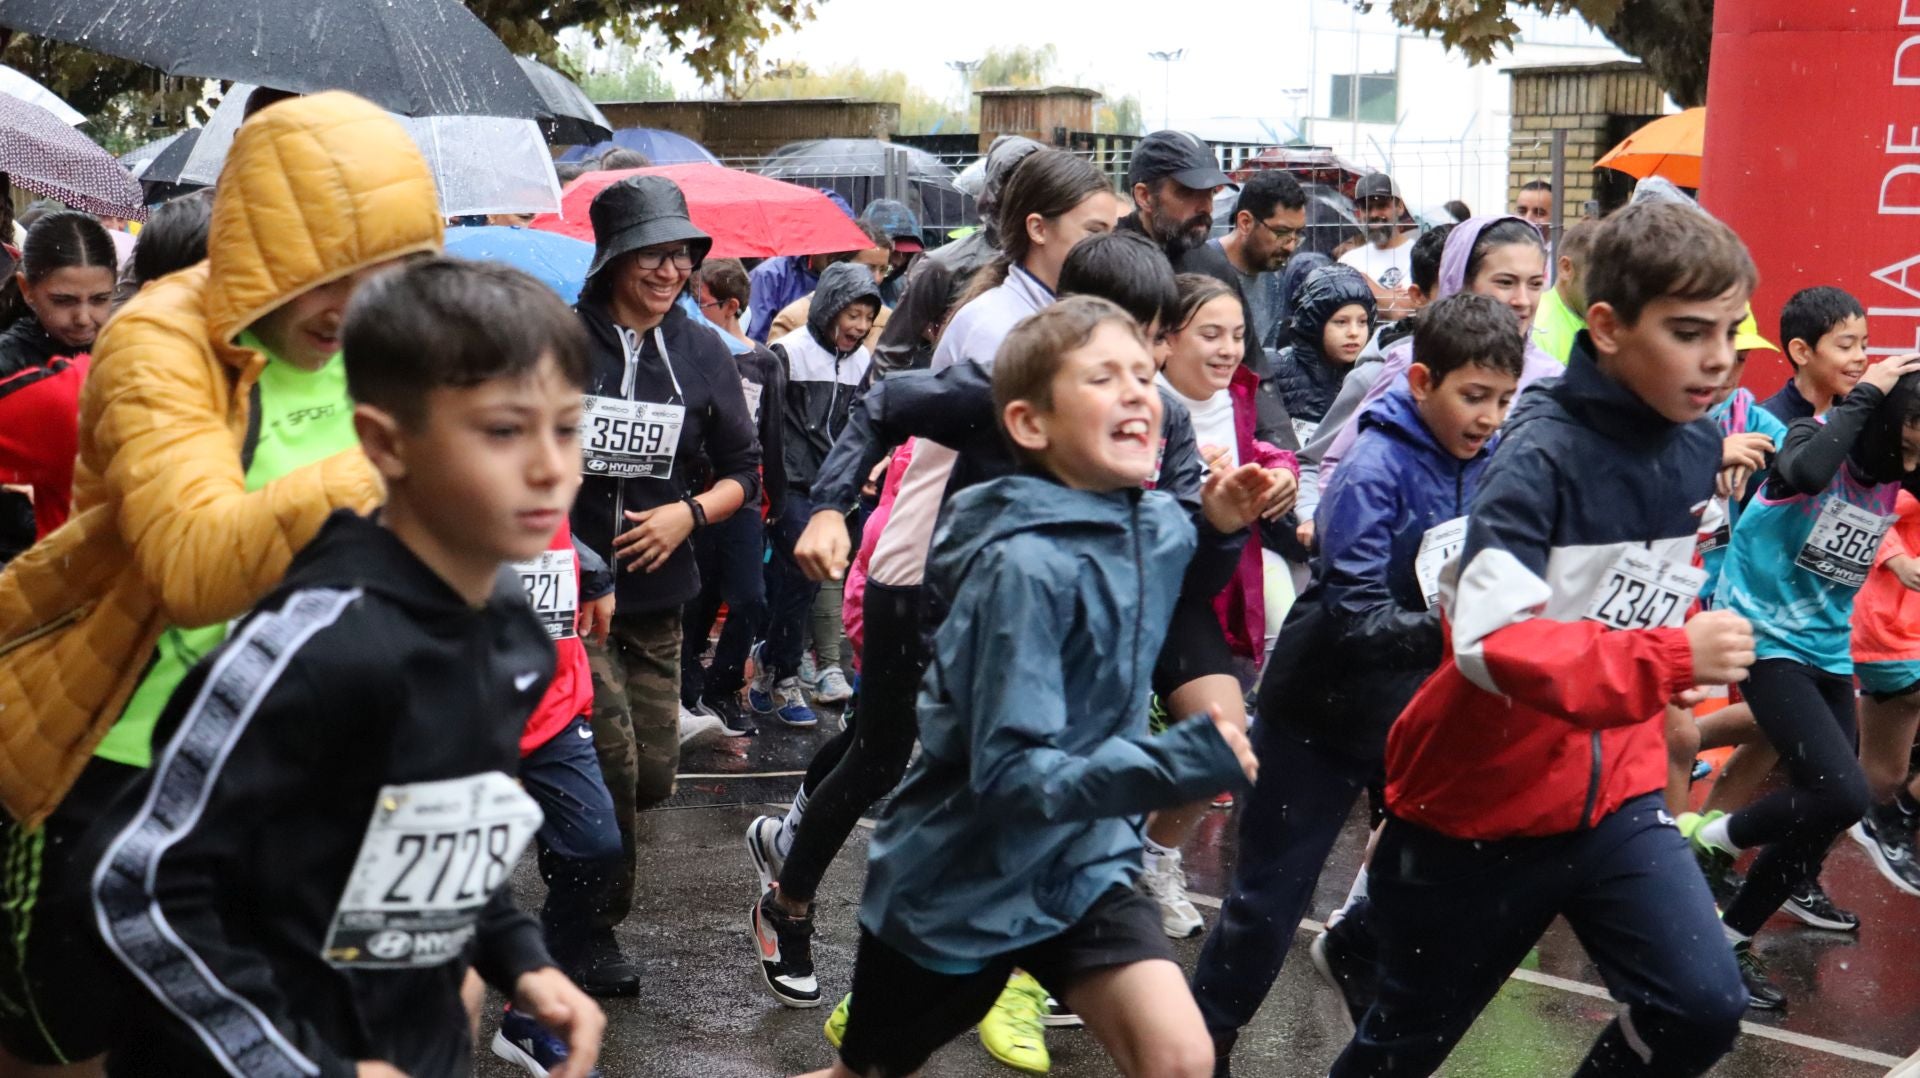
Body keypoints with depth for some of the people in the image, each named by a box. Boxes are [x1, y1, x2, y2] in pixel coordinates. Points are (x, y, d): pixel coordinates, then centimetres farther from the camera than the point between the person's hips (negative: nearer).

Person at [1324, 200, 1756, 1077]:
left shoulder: (1698, 447, -1)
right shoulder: (1541, 454, -23)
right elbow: (1489, 640, -34)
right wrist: (1669, 661, -40)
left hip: (1615, 788, 5)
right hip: (1483, 801, -5)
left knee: (1702, 1008, -10)